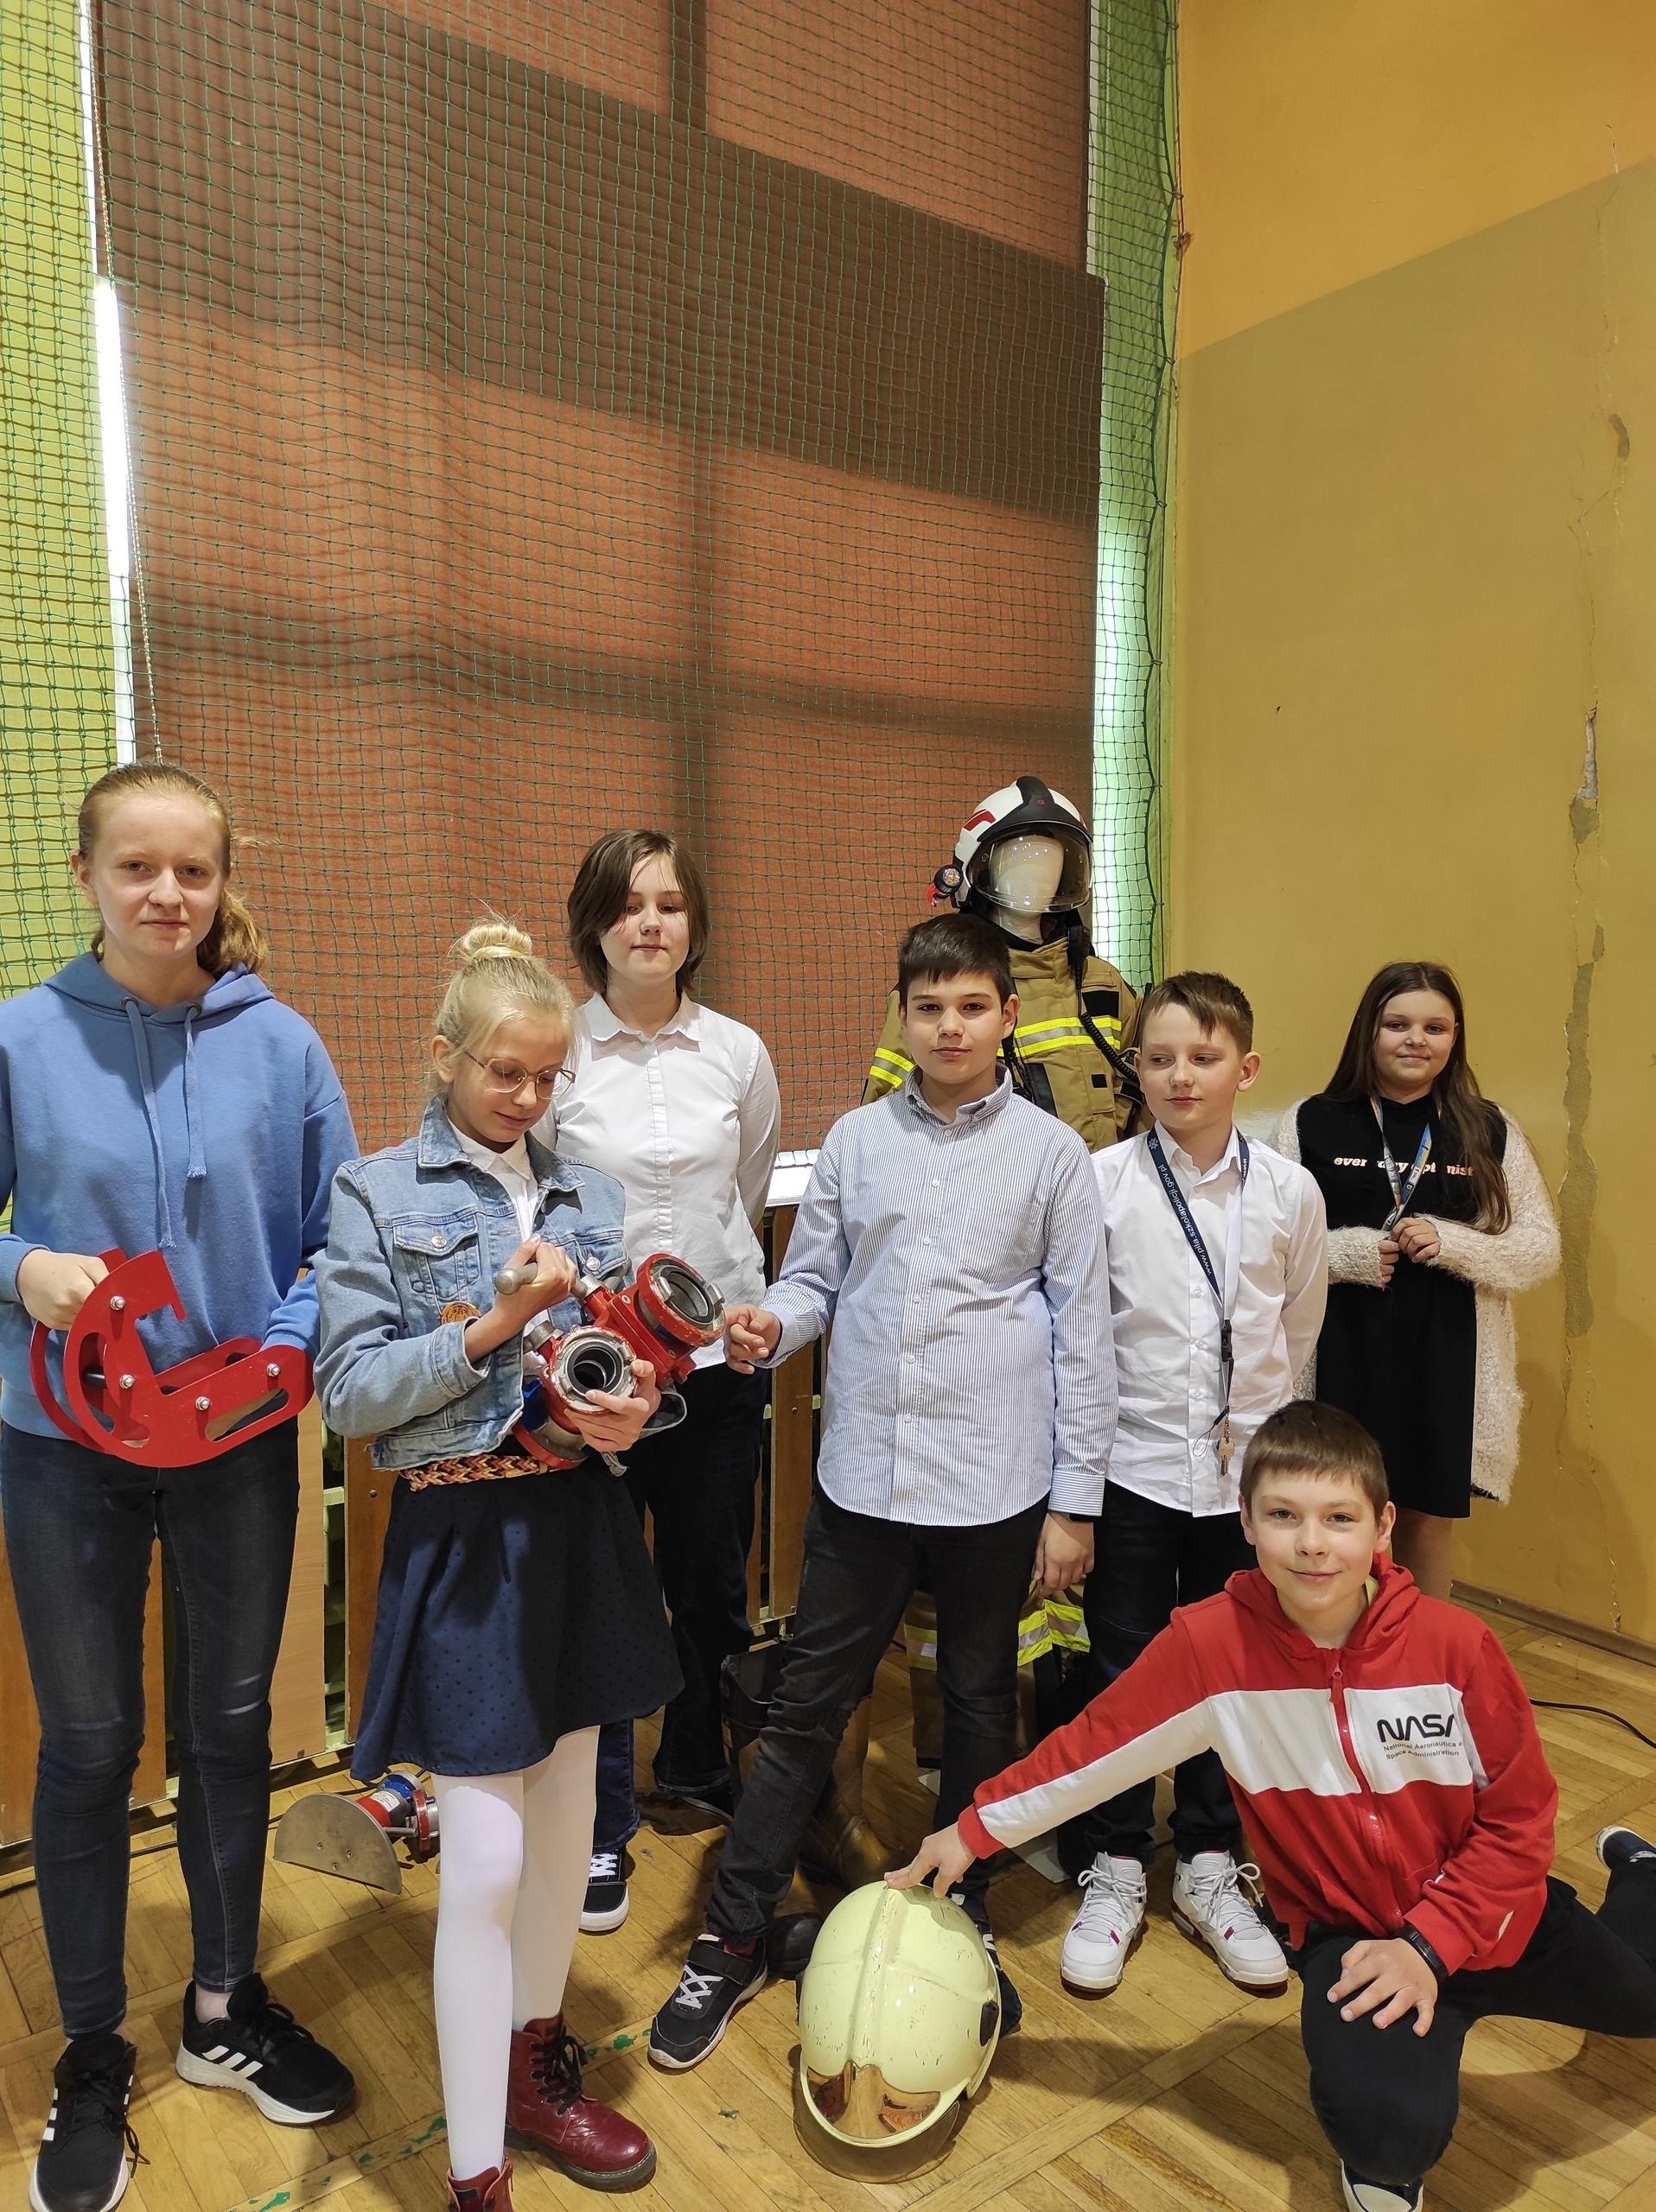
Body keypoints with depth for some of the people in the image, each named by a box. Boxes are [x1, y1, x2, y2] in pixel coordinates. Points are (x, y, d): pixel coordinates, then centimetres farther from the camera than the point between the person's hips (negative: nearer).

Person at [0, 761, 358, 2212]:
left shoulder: (281, 1044, -6)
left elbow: (340, 1232, -1)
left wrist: (290, 1341, -16)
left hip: (240, 1438, 1)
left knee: (232, 1725, 16)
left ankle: (226, 2007, 40)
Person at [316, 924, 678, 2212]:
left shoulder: (591, 1196, 6)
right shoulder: (379, 1194, -6)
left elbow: (637, 1357, 9)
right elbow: (352, 1394, -11)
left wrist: (639, 1406, -14)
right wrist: (493, 1326, -21)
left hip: (581, 1525, 5)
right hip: (463, 1536, -5)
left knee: (566, 1815, 19)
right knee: (486, 1857, -1)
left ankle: (538, 2061, 42)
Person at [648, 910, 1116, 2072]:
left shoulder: (1052, 1153, -3)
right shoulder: (856, 1140, 3)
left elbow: (1082, 1331, -2)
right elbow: (814, 1277, 8)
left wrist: (1075, 1497, -3)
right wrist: (771, 1325, -16)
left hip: (995, 1481, -1)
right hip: (865, 1473, 1)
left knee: (980, 1705, 17)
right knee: (808, 1704, 9)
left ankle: (965, 1920, 38)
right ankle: (733, 1940, 25)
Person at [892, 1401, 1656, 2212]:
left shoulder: (1458, 1645, -25)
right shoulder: (1211, 1643, -25)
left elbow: (1519, 1818, -13)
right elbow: (1093, 1745, -14)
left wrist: (1429, 1943, -21)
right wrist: (975, 1828, -10)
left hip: (1494, 1914, 2)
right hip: (1350, 1933, -2)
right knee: (1387, 2124, -31)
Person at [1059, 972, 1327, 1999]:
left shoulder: (1290, 1192, -2)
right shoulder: (1101, 1181, -8)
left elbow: (1299, 1330, 11)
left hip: (1245, 1474, 2)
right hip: (1133, 1470, -1)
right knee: (1123, 1676, 10)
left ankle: (1209, 1868, 33)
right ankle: (1115, 1874, 28)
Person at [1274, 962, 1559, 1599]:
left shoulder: (1490, 1131, 4)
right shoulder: (1312, 1124, -1)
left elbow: (1542, 1248, 3)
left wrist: (1450, 1243, -13)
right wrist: (1347, 1251, -17)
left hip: (1446, 1362, 2)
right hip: (1341, 1356, -1)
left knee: (1430, 1524, 14)